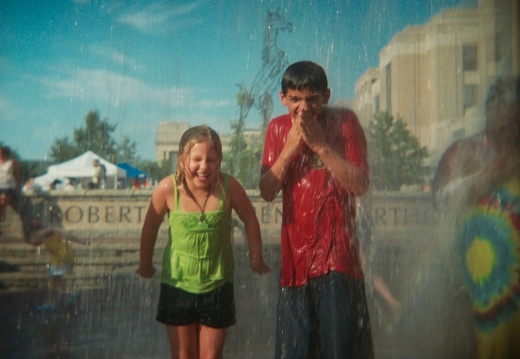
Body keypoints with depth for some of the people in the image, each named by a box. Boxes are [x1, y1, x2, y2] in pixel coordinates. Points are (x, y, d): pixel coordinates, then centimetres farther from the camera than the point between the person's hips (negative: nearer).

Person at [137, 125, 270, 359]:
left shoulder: (229, 186, -18)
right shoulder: (168, 189, -19)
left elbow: (250, 219, -1)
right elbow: (150, 228, -3)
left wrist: (256, 259, 8)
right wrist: (145, 265, 9)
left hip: (218, 286, 0)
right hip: (177, 284, 0)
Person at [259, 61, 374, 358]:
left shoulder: (344, 122, -2)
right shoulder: (278, 128, 8)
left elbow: (360, 184, -11)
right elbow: (267, 191, 1)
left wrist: (320, 145, -15)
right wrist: (290, 147, -10)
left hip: (337, 255, -3)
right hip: (296, 253, 3)